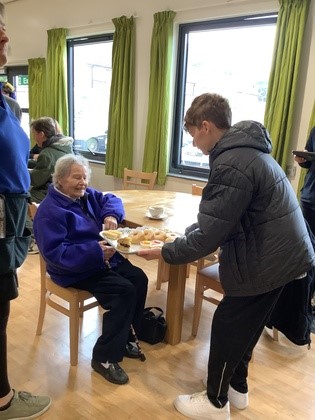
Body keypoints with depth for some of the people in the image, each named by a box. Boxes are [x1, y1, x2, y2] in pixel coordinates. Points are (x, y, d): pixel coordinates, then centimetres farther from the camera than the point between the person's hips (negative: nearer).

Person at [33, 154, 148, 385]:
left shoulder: (87, 195, 8)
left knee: (139, 278, -7)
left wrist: (111, 214, -10)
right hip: (76, 270, -8)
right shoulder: (50, 211, -18)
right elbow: (54, 252, -25)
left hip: (104, 257, 9)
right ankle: (105, 357, -10)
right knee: (125, 291, -24)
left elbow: (111, 199, 15)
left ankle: (126, 337, 12)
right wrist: (95, 253, -34)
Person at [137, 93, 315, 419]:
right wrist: (182, 235, 11)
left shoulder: (231, 165, -24)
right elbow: (217, 218, 15)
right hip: (281, 254, 10)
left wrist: (165, 253, -9)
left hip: (265, 262, -10)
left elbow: (209, 236, -23)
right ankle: (237, 388, 41)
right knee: (245, 326, 22)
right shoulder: (247, 150, 10)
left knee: (227, 327, 7)